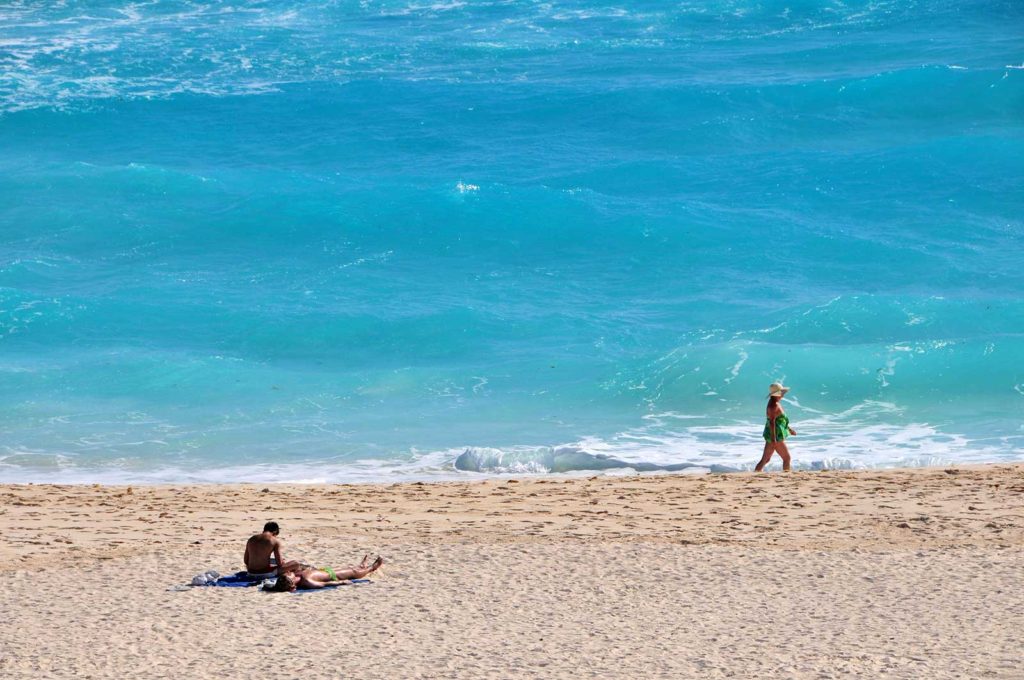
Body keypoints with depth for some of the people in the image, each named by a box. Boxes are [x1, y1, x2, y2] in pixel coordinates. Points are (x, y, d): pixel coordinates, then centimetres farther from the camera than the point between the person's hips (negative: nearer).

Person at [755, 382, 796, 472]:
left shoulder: (775, 404, 14)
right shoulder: (774, 405, -17)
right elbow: (772, 422, -23)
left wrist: (789, 429, 31)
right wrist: (773, 438, -27)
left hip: (772, 436, 10)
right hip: (776, 435, -10)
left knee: (765, 460, 9)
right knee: (786, 458, 0)